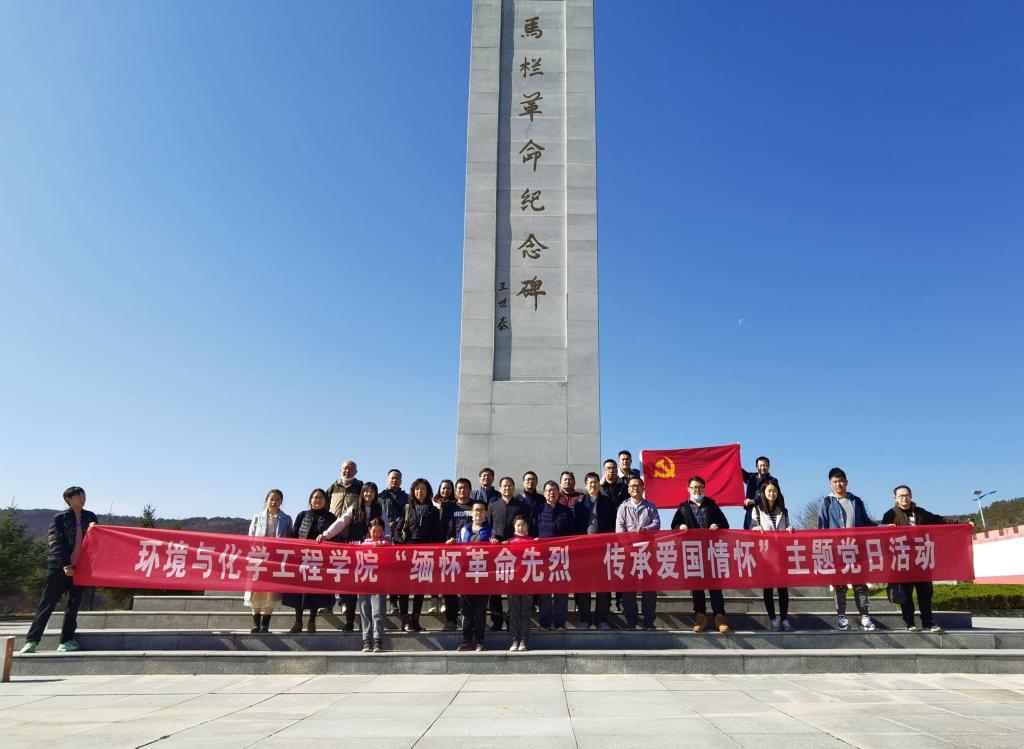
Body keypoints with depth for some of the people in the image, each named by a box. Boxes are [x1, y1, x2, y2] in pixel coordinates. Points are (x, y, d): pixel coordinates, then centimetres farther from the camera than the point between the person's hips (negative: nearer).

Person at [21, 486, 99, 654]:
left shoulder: (90, 517, 11)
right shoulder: (60, 518, -1)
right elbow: (56, 543, -7)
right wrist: (64, 565, -16)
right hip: (59, 567, -3)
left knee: (73, 605, 5)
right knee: (47, 604, -1)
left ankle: (67, 640, 12)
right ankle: (32, 640, 4)